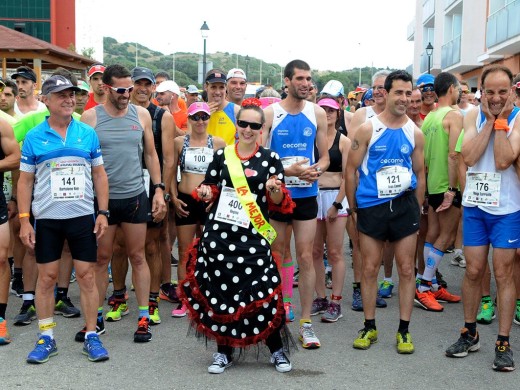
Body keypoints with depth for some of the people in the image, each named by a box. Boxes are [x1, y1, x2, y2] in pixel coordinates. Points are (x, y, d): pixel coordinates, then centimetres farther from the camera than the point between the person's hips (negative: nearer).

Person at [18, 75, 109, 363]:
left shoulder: (88, 134, 4)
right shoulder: (33, 137, 1)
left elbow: (99, 175, 7)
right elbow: (25, 181, 3)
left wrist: (103, 213, 0)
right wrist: (24, 221, -3)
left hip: (83, 216, 1)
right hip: (46, 219, 0)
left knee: (86, 275, 4)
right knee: (47, 276, 6)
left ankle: (91, 337, 15)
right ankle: (46, 338, 19)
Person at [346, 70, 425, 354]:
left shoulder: (415, 134, 4)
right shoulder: (367, 130, -4)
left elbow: (420, 174, 11)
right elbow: (351, 170, -1)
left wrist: (416, 210, 8)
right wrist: (353, 208, -1)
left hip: (404, 205, 2)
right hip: (371, 207, -2)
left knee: (406, 269, 5)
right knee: (370, 268, 6)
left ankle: (404, 330, 17)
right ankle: (369, 327, 21)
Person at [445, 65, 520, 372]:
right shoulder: (473, 116, 2)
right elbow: (469, 157, -13)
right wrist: (490, 120, -12)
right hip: (475, 205, 3)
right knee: (473, 270, 9)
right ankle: (470, 334, 23)